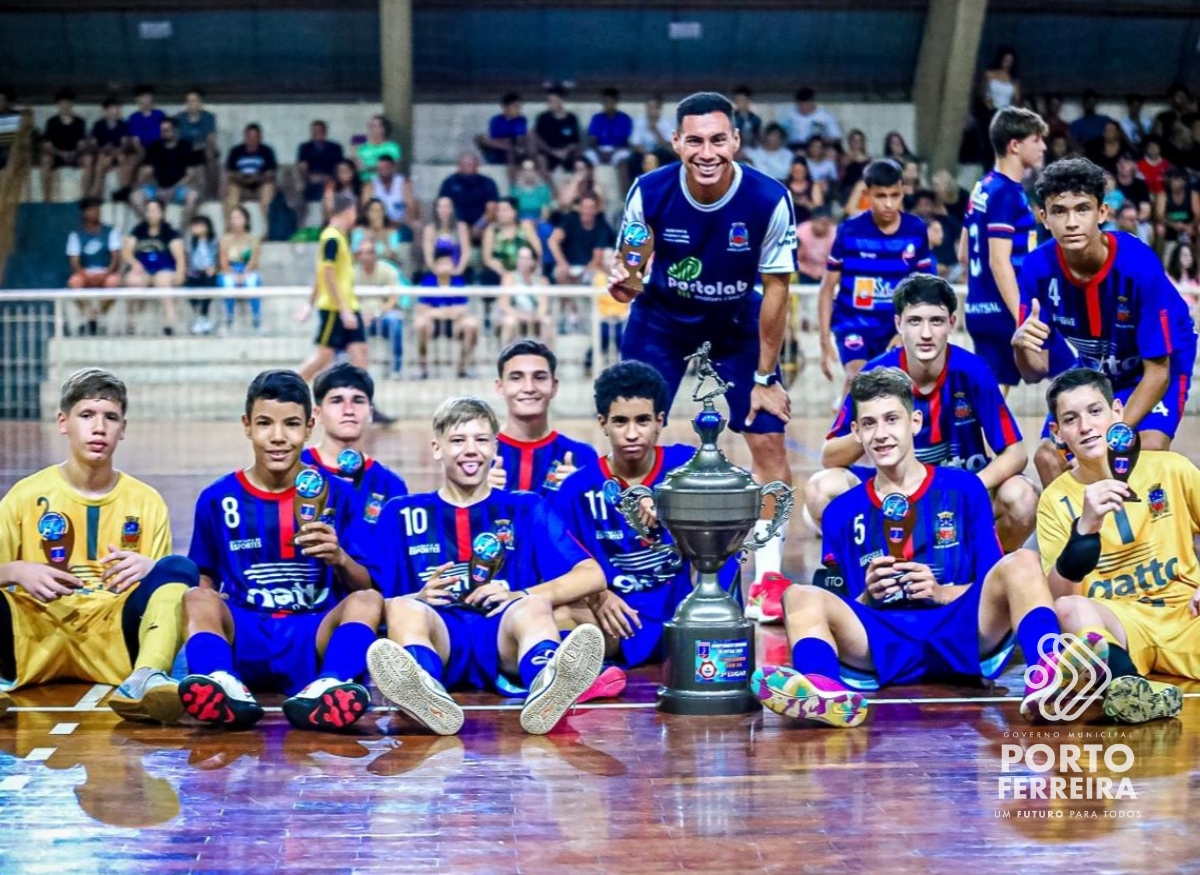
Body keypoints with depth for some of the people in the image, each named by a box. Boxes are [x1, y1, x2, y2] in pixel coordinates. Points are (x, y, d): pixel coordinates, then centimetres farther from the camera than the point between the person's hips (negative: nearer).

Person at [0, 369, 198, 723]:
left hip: (114, 641, 1)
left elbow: (168, 584, 11)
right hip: (34, 638, 0)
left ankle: (146, 678, -47)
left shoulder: (147, 502, 14)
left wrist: (150, 567, -12)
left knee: (180, 567, -23)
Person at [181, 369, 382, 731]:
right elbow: (204, 581, 14)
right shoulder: (218, 499, 10)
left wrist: (340, 559, -15)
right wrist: (207, 614, -10)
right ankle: (224, 688, -57)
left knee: (368, 601, -26)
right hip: (243, 638, 0)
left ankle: (326, 690, -55)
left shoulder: (335, 495, 8)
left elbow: (364, 587, 7)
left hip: (312, 641, 0)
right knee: (197, 598, -27)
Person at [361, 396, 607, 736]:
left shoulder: (526, 510, 23)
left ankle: (546, 691, -67)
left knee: (534, 608, -32)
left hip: (504, 636, 0)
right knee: (404, 609, -32)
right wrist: (418, 598, -7)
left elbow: (592, 576, 12)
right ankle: (427, 696, -66)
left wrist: (522, 597, -3)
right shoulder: (402, 514, 23)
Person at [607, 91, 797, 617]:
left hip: (738, 325, 0)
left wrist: (765, 378, -13)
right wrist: (621, 281, -27)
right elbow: (627, 263, -5)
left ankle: (768, 574, 6)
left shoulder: (769, 200, -27)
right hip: (661, 320, 1)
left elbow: (775, 289, -16)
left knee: (768, 438, -7)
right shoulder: (650, 191, -24)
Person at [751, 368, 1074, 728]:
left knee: (1022, 563, -24)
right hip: (881, 647, 1)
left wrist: (942, 593, -8)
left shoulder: (962, 489, 14)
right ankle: (826, 693, -57)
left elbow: (995, 583, 11)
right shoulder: (843, 512, 18)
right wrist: (867, 597, -9)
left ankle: (1046, 674, -52)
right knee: (801, 596, -24)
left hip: (962, 635, -1)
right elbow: (836, 614, 13)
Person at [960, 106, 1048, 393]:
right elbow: (999, 262, -21)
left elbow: (964, 253, 22)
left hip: (980, 311, 9)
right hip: (1004, 311, -9)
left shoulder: (983, 188, 13)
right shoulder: (1007, 193, -14)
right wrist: (1023, 321, -24)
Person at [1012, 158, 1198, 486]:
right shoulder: (1038, 268, -23)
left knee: (1148, 449, -26)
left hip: (1160, 364, -4)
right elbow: (1036, 371, -17)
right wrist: (1021, 346, -40)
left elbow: (1157, 372, -25)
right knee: (1049, 456, -9)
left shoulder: (1138, 264, -32)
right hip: (1089, 372, 4)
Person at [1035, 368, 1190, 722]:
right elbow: (1057, 595, -7)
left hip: (1184, 614, 1)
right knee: (1068, 610, -35)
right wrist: (1085, 527, -23)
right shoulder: (1056, 499, 4)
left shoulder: (1170, 468, 6)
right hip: (1116, 622, -1)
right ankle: (1130, 689, -59)